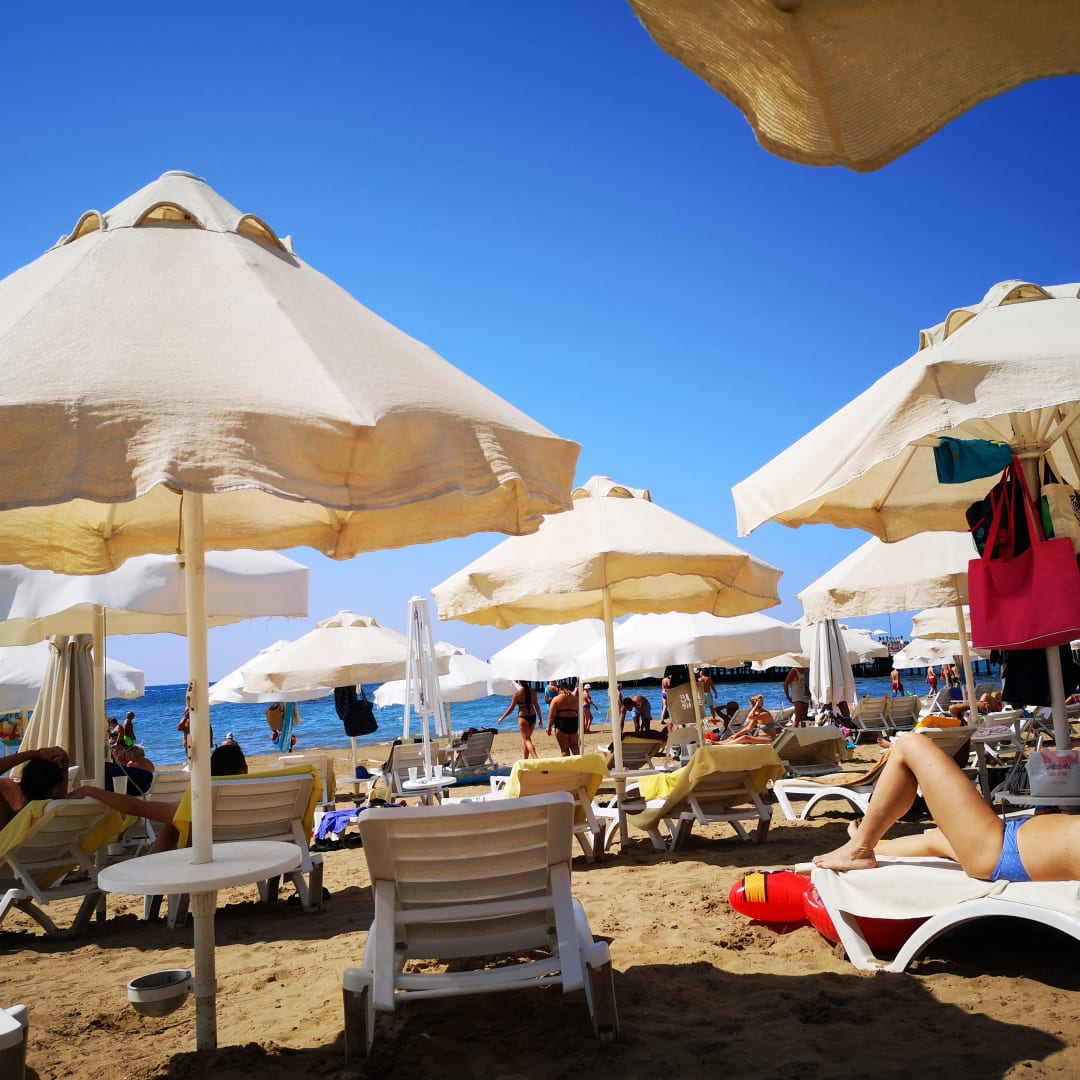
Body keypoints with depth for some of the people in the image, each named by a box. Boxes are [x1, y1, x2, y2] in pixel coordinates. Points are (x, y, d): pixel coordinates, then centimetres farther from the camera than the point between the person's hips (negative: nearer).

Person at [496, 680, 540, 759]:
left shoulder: (517, 692, -8)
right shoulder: (533, 691, 4)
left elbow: (511, 708, -5)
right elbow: (537, 706, 7)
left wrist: (502, 718, 5)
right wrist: (540, 719, 17)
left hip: (523, 717, -5)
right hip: (533, 717, 5)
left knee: (527, 740, -5)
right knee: (525, 739, 19)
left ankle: (536, 758, -23)